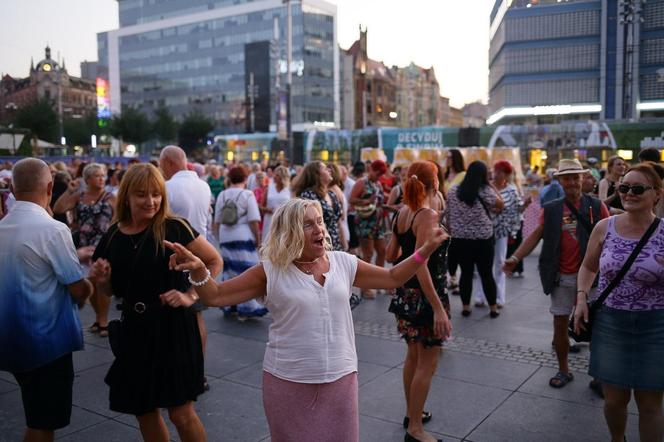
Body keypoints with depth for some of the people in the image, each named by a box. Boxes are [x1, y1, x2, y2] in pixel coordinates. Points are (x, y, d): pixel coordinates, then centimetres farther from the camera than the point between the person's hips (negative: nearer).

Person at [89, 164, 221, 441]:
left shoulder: (174, 229, -11)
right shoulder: (112, 237, 1)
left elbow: (215, 261, -3)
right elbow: (111, 290, 13)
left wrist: (191, 296, -12)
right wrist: (101, 279, -8)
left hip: (173, 326, -4)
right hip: (135, 330, 5)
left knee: (181, 412, 1)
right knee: (144, 412, 15)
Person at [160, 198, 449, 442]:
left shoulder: (344, 263, 0)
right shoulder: (271, 271, -9)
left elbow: (392, 278, 11)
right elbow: (215, 296, -9)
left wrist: (426, 250, 2)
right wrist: (198, 268, -28)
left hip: (339, 379, 3)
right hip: (287, 383, -2)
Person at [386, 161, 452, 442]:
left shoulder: (401, 213, 3)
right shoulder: (429, 216, -20)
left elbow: (391, 256, 10)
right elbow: (420, 265, -26)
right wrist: (438, 308, -26)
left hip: (406, 292, 9)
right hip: (425, 294, -8)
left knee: (413, 356, 22)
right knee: (427, 363, 3)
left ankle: (412, 413, 36)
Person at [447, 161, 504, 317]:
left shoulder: (453, 191, 2)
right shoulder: (485, 191, -10)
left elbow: (448, 215, 6)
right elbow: (500, 205, 1)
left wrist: (451, 233, 15)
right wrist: (491, 185, 4)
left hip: (459, 239, 3)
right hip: (483, 239, -3)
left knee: (466, 272, 11)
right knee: (487, 274, 7)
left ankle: (466, 306, 15)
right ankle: (493, 308, 16)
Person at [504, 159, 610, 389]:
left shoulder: (597, 206, -3)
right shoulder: (551, 209, 0)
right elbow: (536, 235, -4)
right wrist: (515, 258, -16)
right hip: (563, 277, 2)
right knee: (560, 323, 8)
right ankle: (563, 370, 26)